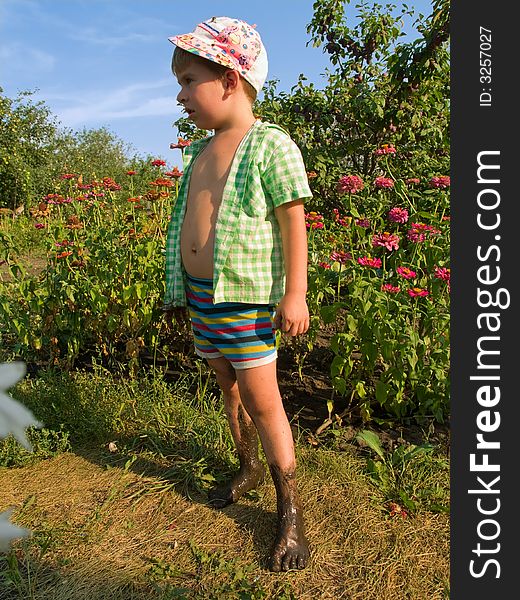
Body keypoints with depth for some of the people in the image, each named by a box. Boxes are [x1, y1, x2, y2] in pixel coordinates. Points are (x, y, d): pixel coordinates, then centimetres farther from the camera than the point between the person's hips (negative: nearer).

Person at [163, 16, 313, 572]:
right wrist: (178, 290, 18)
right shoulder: (199, 152, 13)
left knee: (261, 401, -2)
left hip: (247, 297, -7)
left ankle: (290, 511, 15)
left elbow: (293, 223, -13)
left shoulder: (270, 145, -10)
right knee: (228, 389, 18)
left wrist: (294, 295, -16)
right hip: (201, 295, 8)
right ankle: (248, 468, 40)